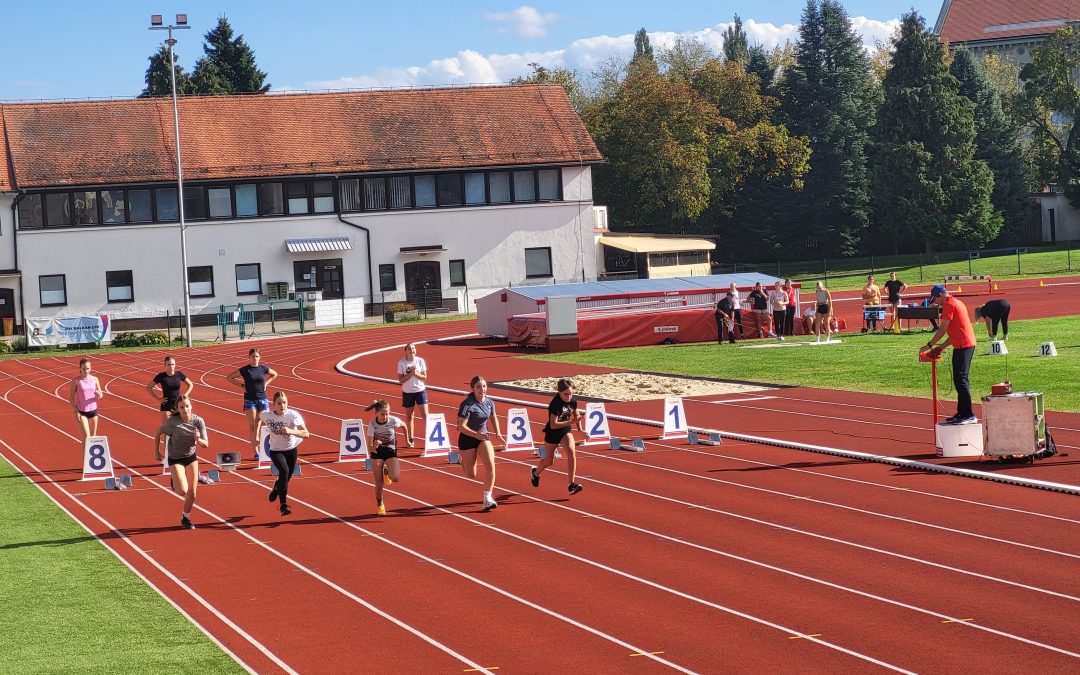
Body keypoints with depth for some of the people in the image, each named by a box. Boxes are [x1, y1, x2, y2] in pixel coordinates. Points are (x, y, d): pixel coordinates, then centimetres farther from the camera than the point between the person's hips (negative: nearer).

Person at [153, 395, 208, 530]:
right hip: (175, 459, -3)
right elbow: (158, 433, -6)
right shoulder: (172, 422, -23)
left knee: (192, 493, 4)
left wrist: (199, 439, -33)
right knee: (183, 491, -18)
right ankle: (175, 483, 18)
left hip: (191, 457, 3)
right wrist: (156, 451, -2)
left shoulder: (198, 421, -16)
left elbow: (206, 444, -11)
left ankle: (185, 518, 29)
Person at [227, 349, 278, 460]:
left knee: (263, 423, -9)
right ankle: (256, 451, -1)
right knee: (252, 424, -4)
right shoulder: (244, 370, -4)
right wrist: (242, 385, -3)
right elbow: (230, 378, 4)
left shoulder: (263, 368, 2)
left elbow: (274, 374, 21)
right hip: (250, 400, -2)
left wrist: (266, 383, 7)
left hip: (262, 399, 2)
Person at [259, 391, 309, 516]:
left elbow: (306, 433, -35)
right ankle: (283, 504, -22)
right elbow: (259, 416, 10)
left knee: (286, 478, 15)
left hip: (291, 450, 1)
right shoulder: (266, 415, -18)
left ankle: (276, 489, 54)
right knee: (284, 470, -28)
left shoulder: (293, 415, -25)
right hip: (276, 451, -1)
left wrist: (291, 431, -50)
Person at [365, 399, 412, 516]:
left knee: (395, 478, -19)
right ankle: (379, 505, 22)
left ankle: (386, 472, 18)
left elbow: (404, 426, 4)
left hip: (390, 450, 1)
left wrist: (408, 440, 10)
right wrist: (374, 446, -48)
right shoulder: (372, 424, -24)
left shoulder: (393, 421, -21)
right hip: (377, 451, -1)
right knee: (379, 482, -4)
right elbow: (370, 447, -26)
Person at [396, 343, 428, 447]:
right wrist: (410, 374, -19)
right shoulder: (401, 363, -6)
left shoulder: (420, 361, -3)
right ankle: (411, 439, 19)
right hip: (407, 392, 0)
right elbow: (400, 380, -7)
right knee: (409, 416, 8)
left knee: (425, 414, -6)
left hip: (420, 390, 0)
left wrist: (416, 374, -18)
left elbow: (424, 377, 0)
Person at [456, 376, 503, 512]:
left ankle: (487, 499, -13)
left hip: (483, 437, 4)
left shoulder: (489, 402, -4)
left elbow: (494, 418, 17)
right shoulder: (467, 404, -22)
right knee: (471, 475, 9)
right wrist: (476, 434, -39)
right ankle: (464, 461, 47)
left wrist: (498, 432, 1)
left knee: (490, 465, -19)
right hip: (467, 439, -4)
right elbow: (461, 426, -26)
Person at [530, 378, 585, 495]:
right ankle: (536, 472, 48)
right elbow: (553, 425, -33)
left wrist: (580, 428, 0)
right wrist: (571, 422, -40)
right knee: (549, 460, 13)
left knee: (571, 452, -22)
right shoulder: (555, 404, -29)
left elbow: (576, 413, 12)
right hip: (552, 433, -4)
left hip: (566, 430, 4)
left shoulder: (573, 400, -10)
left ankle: (571, 484, -20)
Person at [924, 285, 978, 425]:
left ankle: (968, 415, -12)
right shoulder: (957, 303, 21)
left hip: (963, 345, -10)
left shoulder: (949, 305, -10)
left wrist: (929, 345, -3)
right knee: (961, 380, 14)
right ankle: (962, 412, 18)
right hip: (968, 344, 10)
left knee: (960, 380, -10)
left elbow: (943, 330, -12)